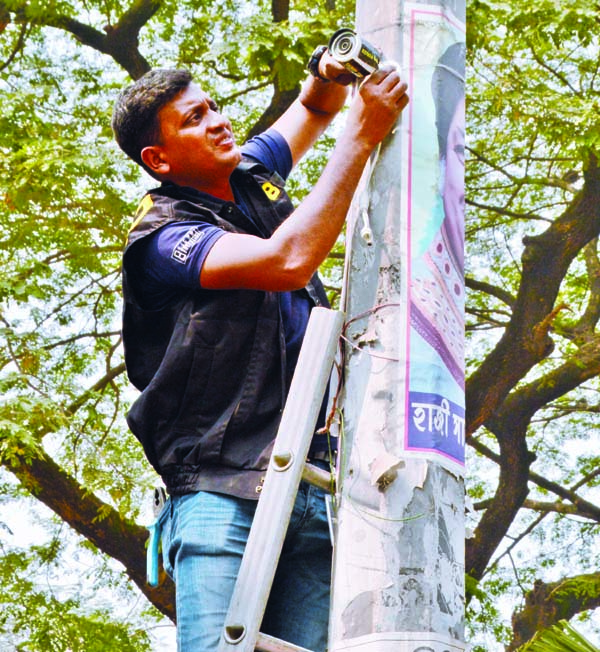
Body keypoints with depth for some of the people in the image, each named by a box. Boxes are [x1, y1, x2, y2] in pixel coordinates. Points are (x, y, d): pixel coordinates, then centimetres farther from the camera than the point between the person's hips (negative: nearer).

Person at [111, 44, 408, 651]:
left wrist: (328, 74, 11)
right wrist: (362, 131, -11)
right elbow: (288, 261, -17)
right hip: (223, 492, -6)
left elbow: (313, 109, 38)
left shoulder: (249, 174, 20)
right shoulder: (161, 239, -2)